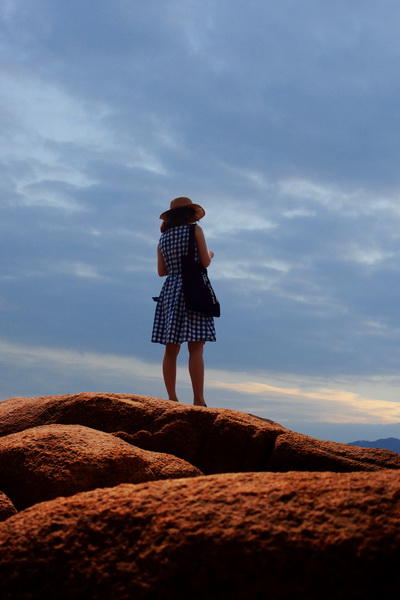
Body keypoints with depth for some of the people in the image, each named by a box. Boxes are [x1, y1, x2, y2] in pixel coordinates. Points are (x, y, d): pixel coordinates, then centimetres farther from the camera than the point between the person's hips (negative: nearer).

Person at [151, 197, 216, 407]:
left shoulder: (163, 238, 15)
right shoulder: (195, 230, 1)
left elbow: (161, 271, 14)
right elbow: (205, 262, -3)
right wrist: (210, 254, 19)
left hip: (169, 289, 5)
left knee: (171, 349, 4)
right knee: (196, 348, -9)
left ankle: (172, 399, 1)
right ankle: (198, 400, -14)